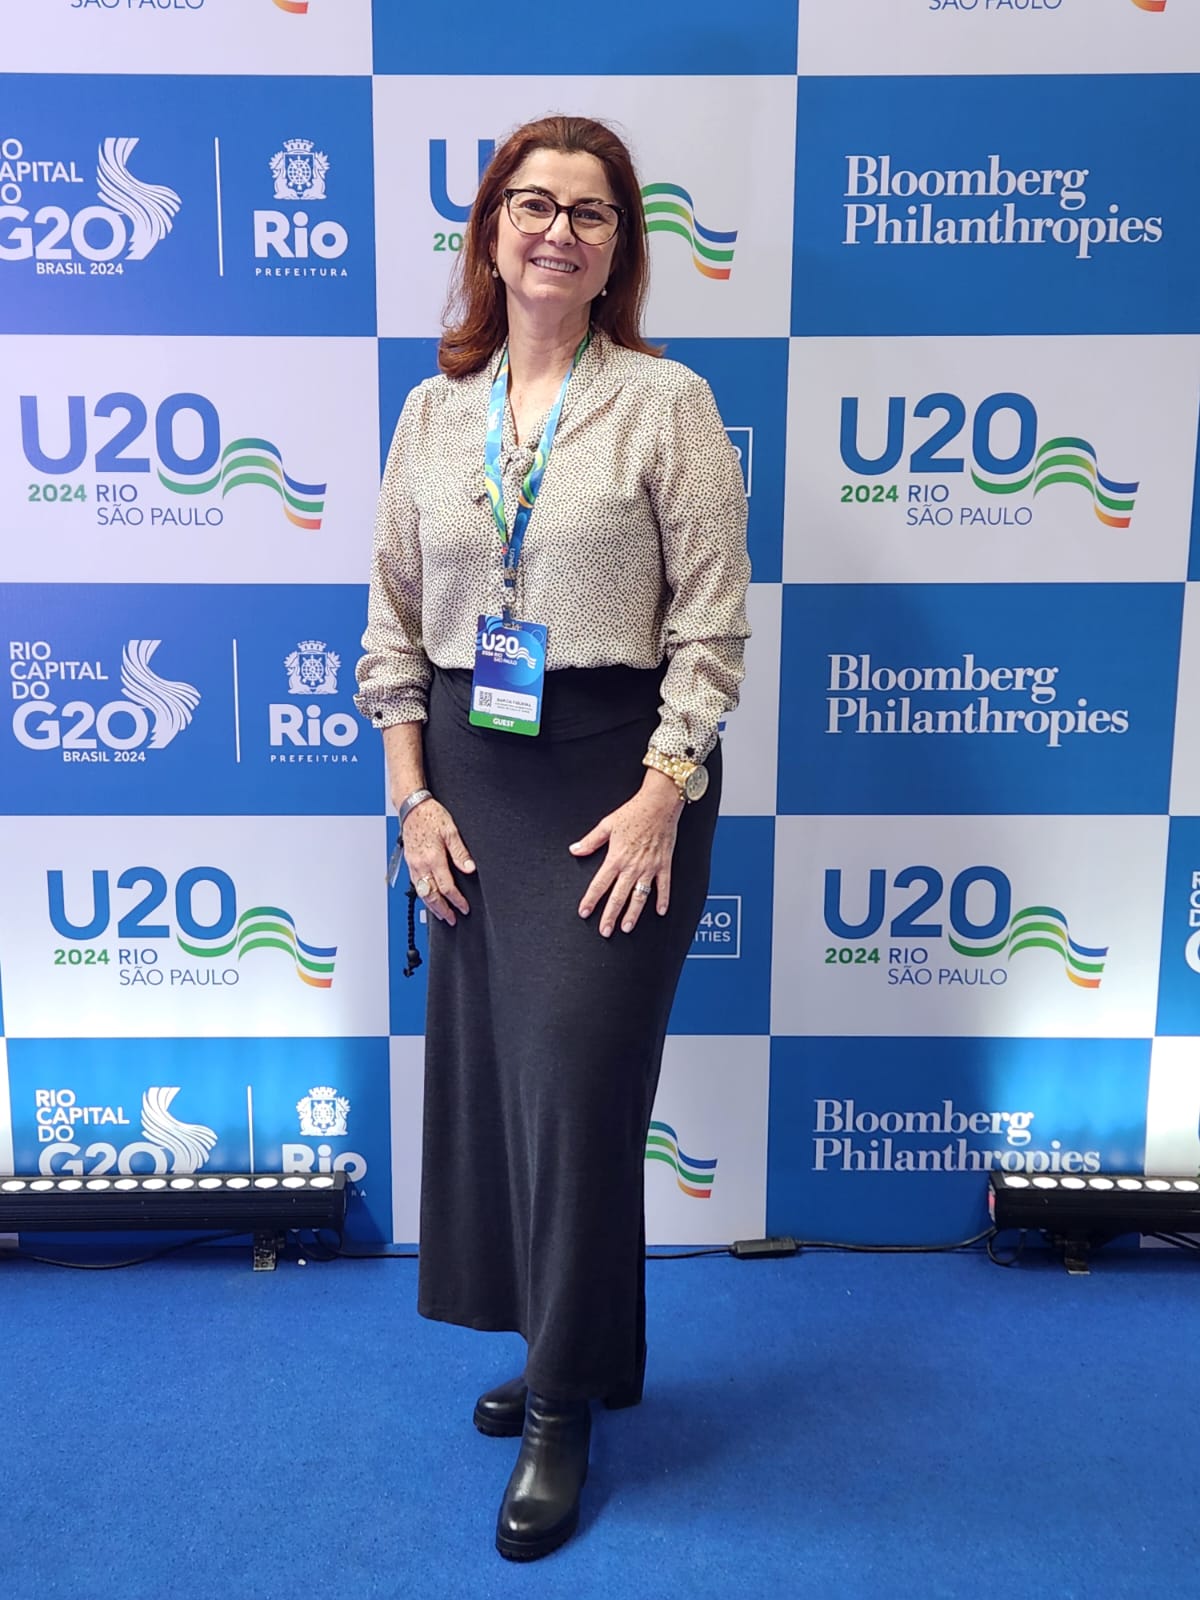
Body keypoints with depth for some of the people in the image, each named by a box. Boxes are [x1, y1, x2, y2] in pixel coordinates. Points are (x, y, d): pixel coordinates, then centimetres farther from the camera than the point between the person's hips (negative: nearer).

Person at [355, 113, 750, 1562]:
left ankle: (562, 1407, 16)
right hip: (470, 775, 5)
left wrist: (662, 794, -14)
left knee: (577, 1078, -3)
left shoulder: (666, 401, -2)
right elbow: (393, 622, 9)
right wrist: (413, 795, 2)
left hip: (620, 768, -4)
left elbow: (710, 621, -6)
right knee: (486, 1072, 10)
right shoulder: (433, 412, 9)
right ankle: (549, 1338, 32)